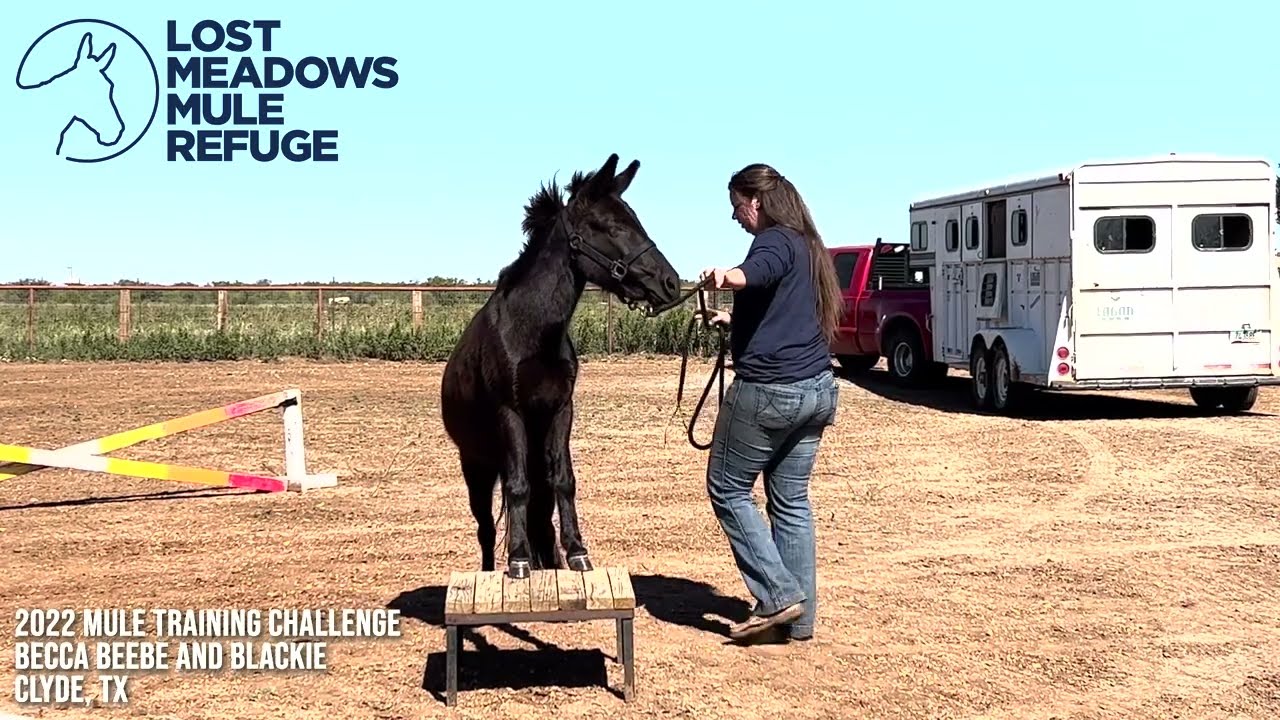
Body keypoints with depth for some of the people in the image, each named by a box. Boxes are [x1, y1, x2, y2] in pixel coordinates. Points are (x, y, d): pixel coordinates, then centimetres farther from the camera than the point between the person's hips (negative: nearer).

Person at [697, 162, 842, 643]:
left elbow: (758, 273, -37)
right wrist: (732, 321, 38)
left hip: (768, 391, -9)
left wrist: (728, 276, -56)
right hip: (817, 388, 9)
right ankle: (800, 617, 16)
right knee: (792, 501, 13)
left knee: (728, 490, 5)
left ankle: (779, 595, 0)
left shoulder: (774, 242, -10)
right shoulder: (807, 245, 19)